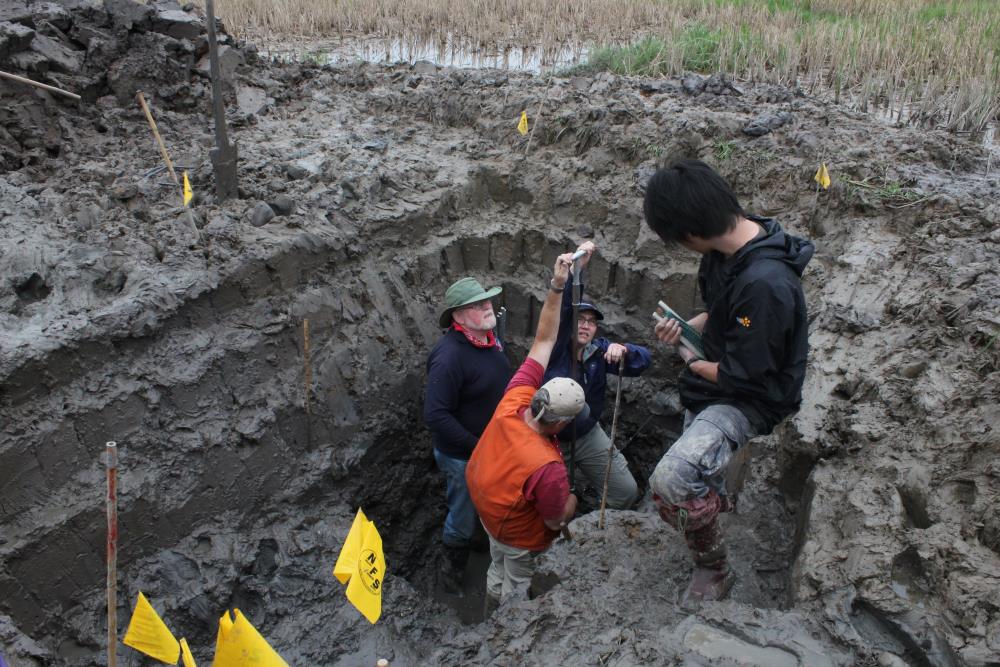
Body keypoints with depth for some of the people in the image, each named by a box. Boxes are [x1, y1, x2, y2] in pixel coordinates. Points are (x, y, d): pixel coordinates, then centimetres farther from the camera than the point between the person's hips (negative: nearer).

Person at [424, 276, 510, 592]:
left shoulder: (490, 340, -4)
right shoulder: (449, 355, -31)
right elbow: (436, 416, -31)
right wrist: (477, 447, -25)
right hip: (462, 456, -7)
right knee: (463, 522, 12)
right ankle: (452, 575, 39)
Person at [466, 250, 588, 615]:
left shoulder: (513, 401, -29)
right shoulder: (547, 468, -45)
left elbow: (543, 341, -24)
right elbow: (557, 521, -25)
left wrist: (556, 286, -29)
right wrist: (572, 500, -4)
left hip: (487, 510, 7)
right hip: (521, 537, -6)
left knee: (498, 571, 32)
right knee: (518, 590, 24)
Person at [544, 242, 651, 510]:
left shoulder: (599, 350, -5)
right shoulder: (557, 346, -16)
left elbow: (644, 360, -10)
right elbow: (561, 307, -34)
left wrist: (623, 350, -33)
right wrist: (577, 268, -48)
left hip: (588, 435, 4)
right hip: (550, 438, -4)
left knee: (627, 492, 6)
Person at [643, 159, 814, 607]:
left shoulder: (765, 283, -34)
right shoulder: (728, 247, -6)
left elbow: (743, 376, -27)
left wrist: (690, 361, -9)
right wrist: (686, 328, -6)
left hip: (750, 400, -9)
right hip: (710, 390, 9)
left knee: (671, 480, -27)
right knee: (701, 483, 26)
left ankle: (713, 570, 0)